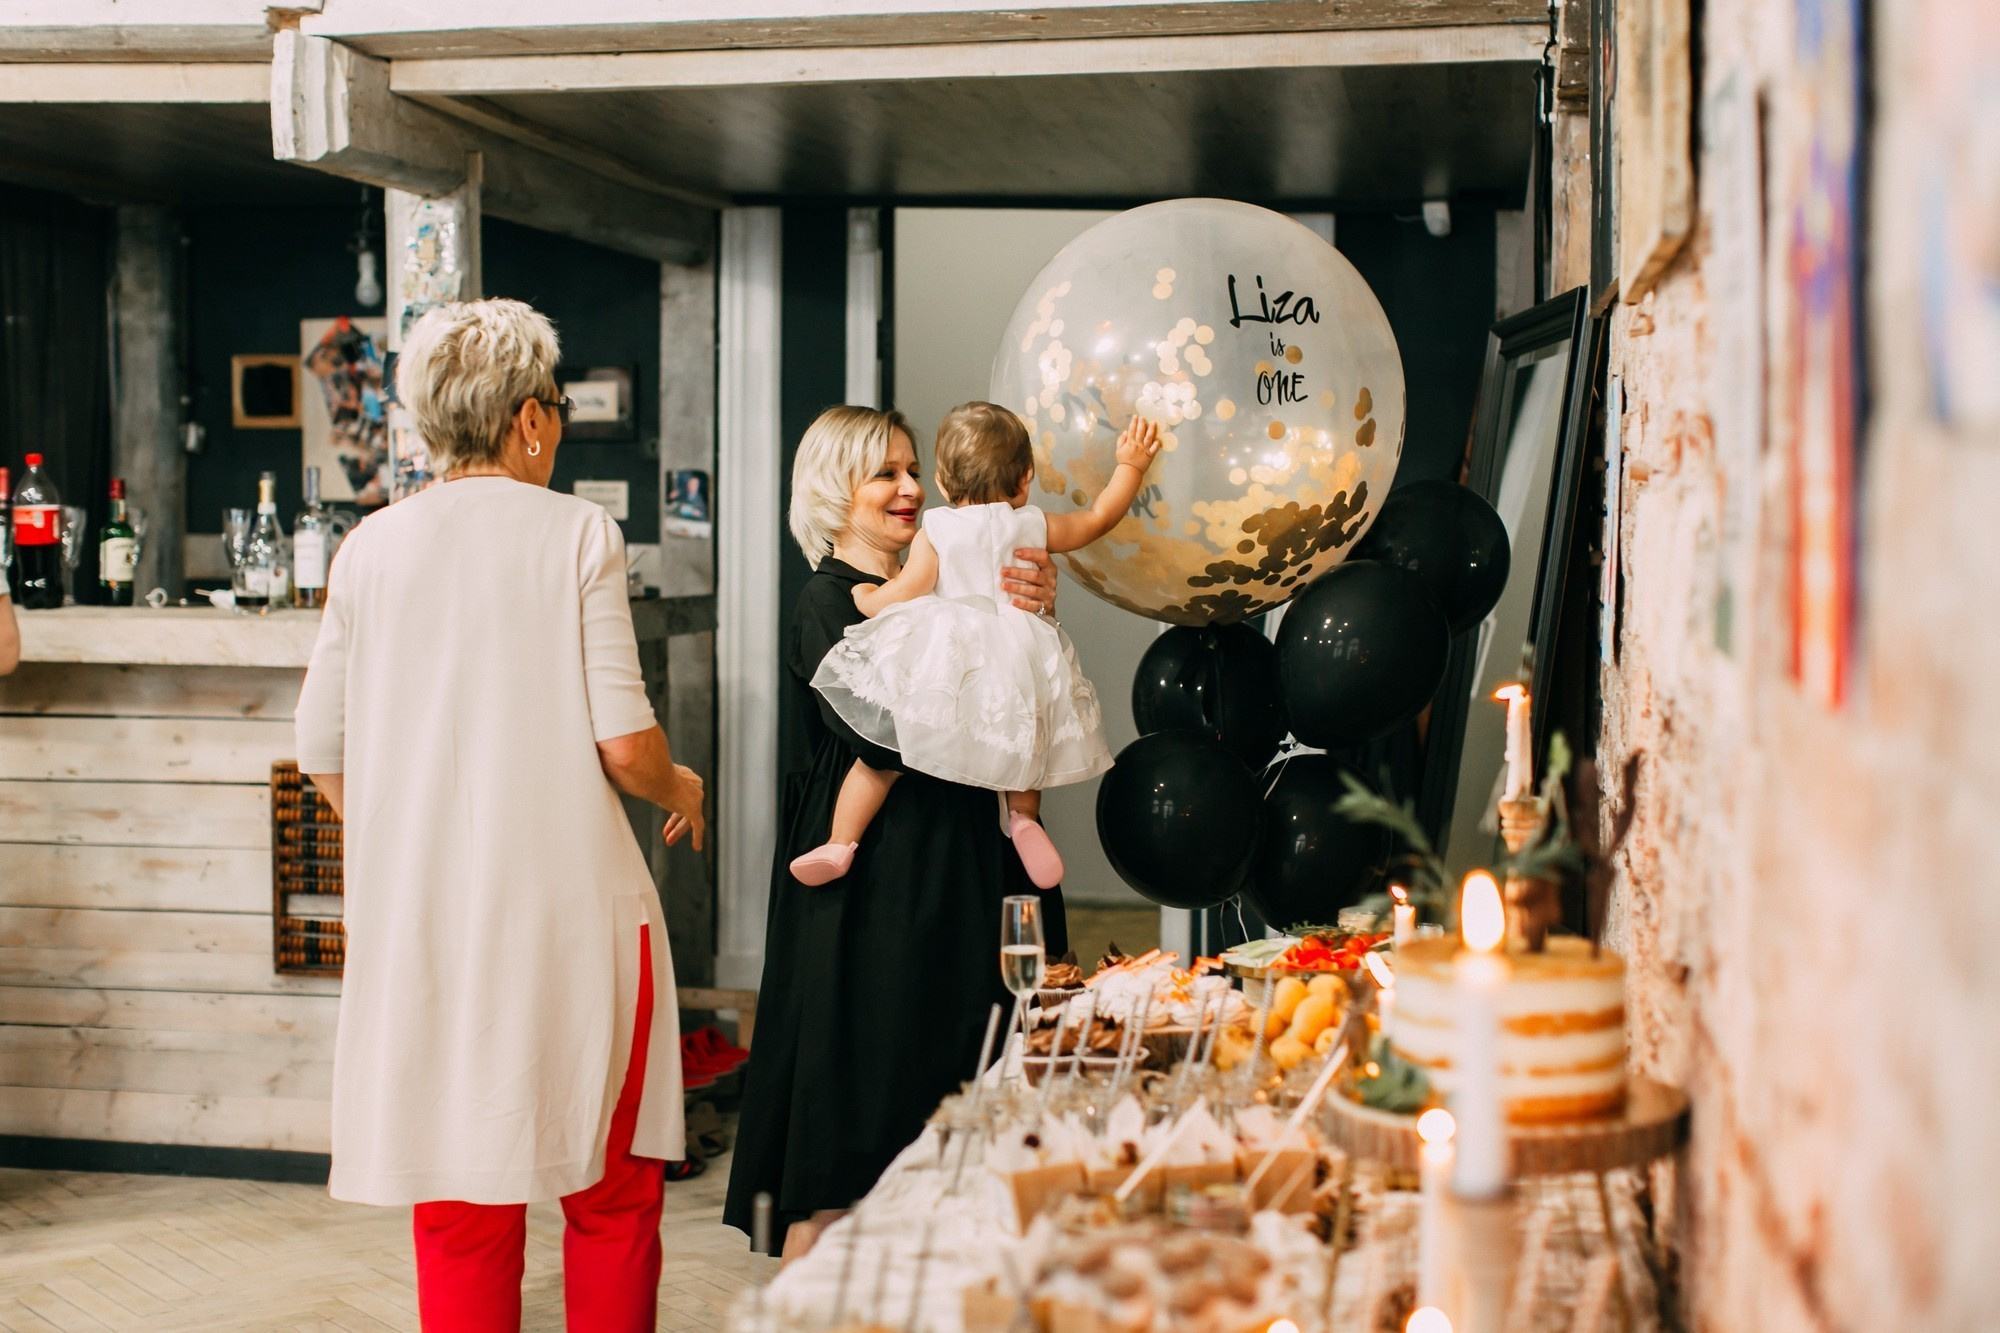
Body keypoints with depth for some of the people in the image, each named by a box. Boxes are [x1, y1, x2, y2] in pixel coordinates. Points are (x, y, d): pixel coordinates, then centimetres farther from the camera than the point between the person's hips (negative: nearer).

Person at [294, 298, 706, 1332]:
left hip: (419, 908, 3)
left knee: (458, 1206, 10)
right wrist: (681, 792, 11)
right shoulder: (578, 532, -5)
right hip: (568, 898, -3)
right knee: (611, 1188, 11)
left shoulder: (371, 546, 5)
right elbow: (624, 745, -10)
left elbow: (321, 755, 7)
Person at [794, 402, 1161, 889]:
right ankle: (1024, 815, 10)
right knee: (1019, 739, 30)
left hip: (940, 670, -3)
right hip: (1018, 662, 3)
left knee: (879, 746, 4)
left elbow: (905, 592, -5)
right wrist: (1130, 466, 36)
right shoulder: (1034, 526, 10)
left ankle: (841, 843, -1)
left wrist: (866, 597, 16)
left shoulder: (936, 530, 1)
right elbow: (1099, 518, 24)